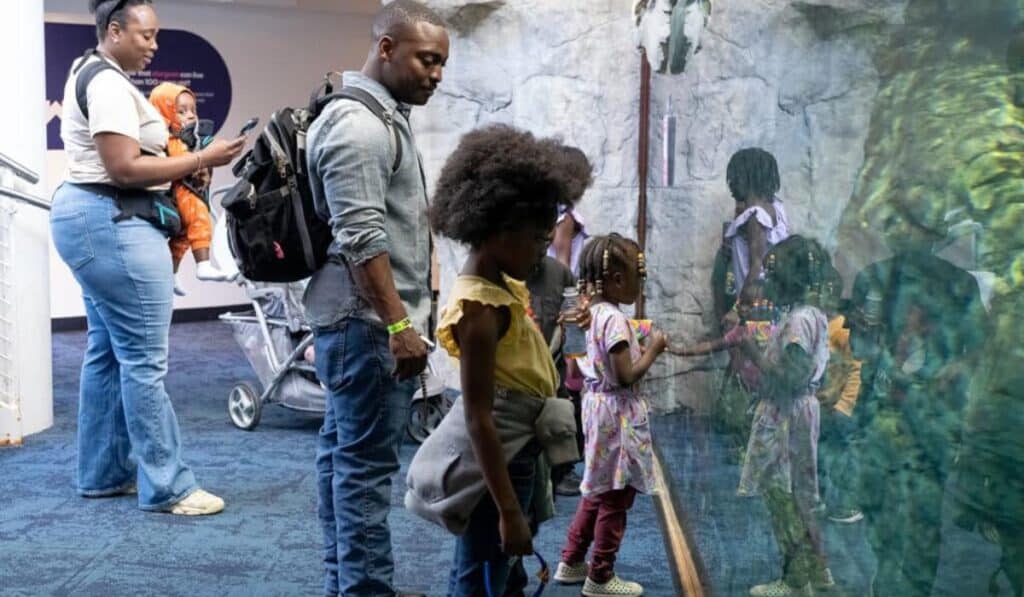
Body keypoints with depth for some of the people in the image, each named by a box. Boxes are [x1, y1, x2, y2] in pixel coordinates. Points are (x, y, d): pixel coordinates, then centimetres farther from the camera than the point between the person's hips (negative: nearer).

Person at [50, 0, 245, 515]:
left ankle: (103, 473, 21)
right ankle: (166, 487, -4)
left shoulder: (90, 74, 19)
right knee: (143, 358, -8)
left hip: (91, 218, 12)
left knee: (108, 351, 14)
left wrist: (182, 168, 11)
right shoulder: (110, 84, -15)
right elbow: (124, 168, -22)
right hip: (111, 223, -12)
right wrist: (201, 160, -18)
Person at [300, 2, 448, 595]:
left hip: (361, 321, 11)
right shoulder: (359, 124, -16)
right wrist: (398, 324, -24)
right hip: (368, 324, -11)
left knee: (343, 453, 14)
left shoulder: (381, 115, 17)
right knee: (365, 464, -6)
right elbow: (361, 239, -23)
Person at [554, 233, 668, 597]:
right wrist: (653, 350, -12)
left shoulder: (594, 314, 8)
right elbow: (626, 376, -23)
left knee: (598, 491, 21)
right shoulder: (615, 320, -21)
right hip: (617, 413, -10)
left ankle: (571, 563, 29)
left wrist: (640, 351, 10)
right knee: (615, 498, 3)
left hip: (598, 406, 10)